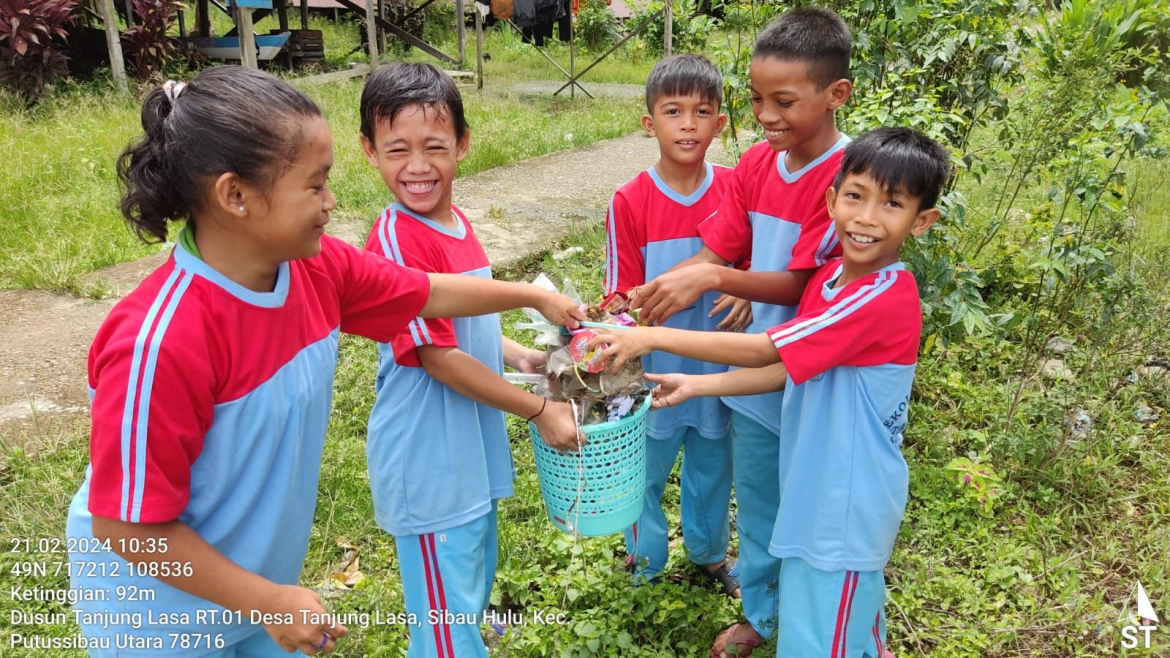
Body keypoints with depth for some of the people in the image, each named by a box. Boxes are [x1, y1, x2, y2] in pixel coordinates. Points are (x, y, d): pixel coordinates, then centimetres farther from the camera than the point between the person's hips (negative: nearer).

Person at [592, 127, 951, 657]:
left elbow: (761, 350, -26)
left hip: (845, 507, -8)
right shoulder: (831, 275, 1)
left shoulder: (885, 299, -27)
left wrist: (652, 337, -22)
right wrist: (698, 385, -1)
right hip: (819, 490, 8)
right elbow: (790, 368, 6)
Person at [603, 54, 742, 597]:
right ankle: (646, 561, 43)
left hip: (718, 364, 2)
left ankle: (710, 551, 48)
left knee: (712, 467, 21)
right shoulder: (629, 201, -13)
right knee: (646, 468, 17)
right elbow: (623, 296, -9)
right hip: (655, 369, -2)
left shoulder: (734, 188, -7)